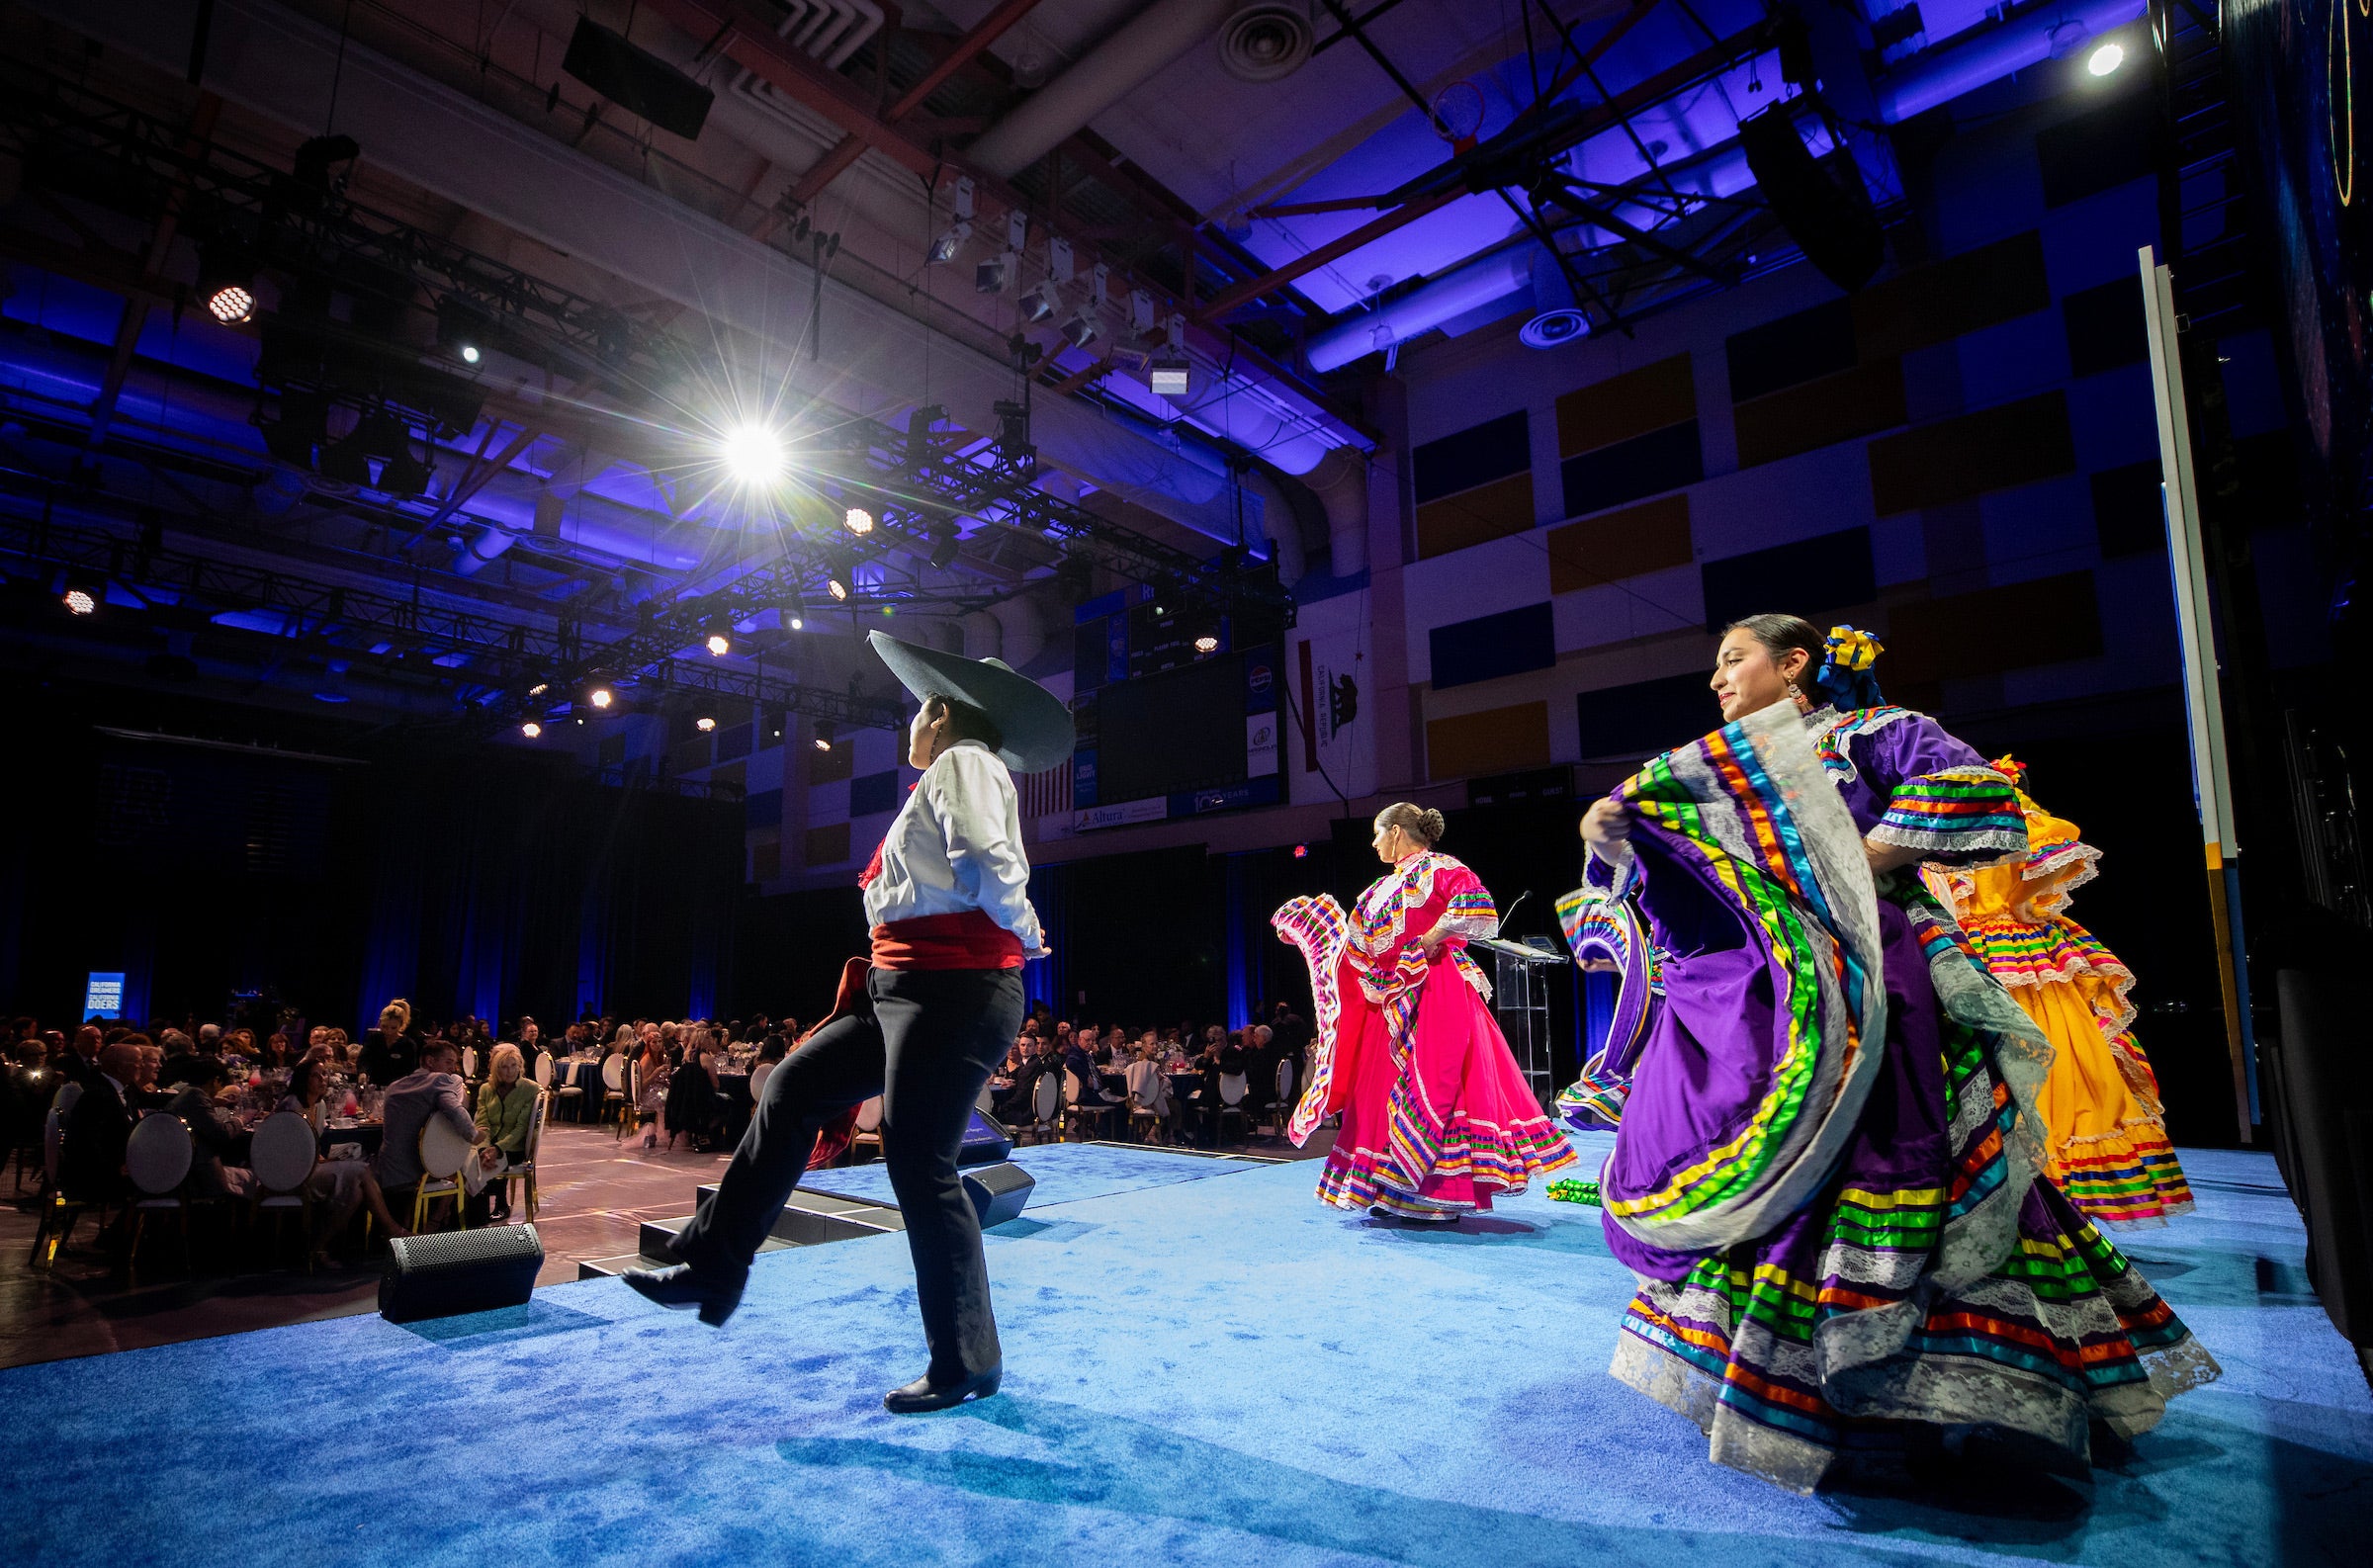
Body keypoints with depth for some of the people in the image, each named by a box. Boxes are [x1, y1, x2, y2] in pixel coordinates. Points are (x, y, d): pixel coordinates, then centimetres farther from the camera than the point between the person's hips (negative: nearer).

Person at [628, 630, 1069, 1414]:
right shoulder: (950, 779, 25)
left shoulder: (962, 763, -6)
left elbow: (987, 863, -22)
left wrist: (1023, 934, -9)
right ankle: (713, 1268, 24)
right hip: (906, 991, 11)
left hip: (955, 989, -11)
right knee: (795, 1088, 14)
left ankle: (967, 1363, 10)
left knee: (919, 1163, -5)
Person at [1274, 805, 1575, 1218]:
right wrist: (1307, 925, 24)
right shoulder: (1386, 885, 20)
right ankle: (1393, 1193, 18)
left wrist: (1435, 934, -18)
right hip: (1390, 999, 9)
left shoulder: (1439, 869, -7)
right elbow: (1359, 938, 25)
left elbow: (1482, 914, -20)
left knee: (1430, 1083, -8)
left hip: (1433, 994, -9)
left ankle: (1440, 1197, 0)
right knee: (1384, 1085, 9)